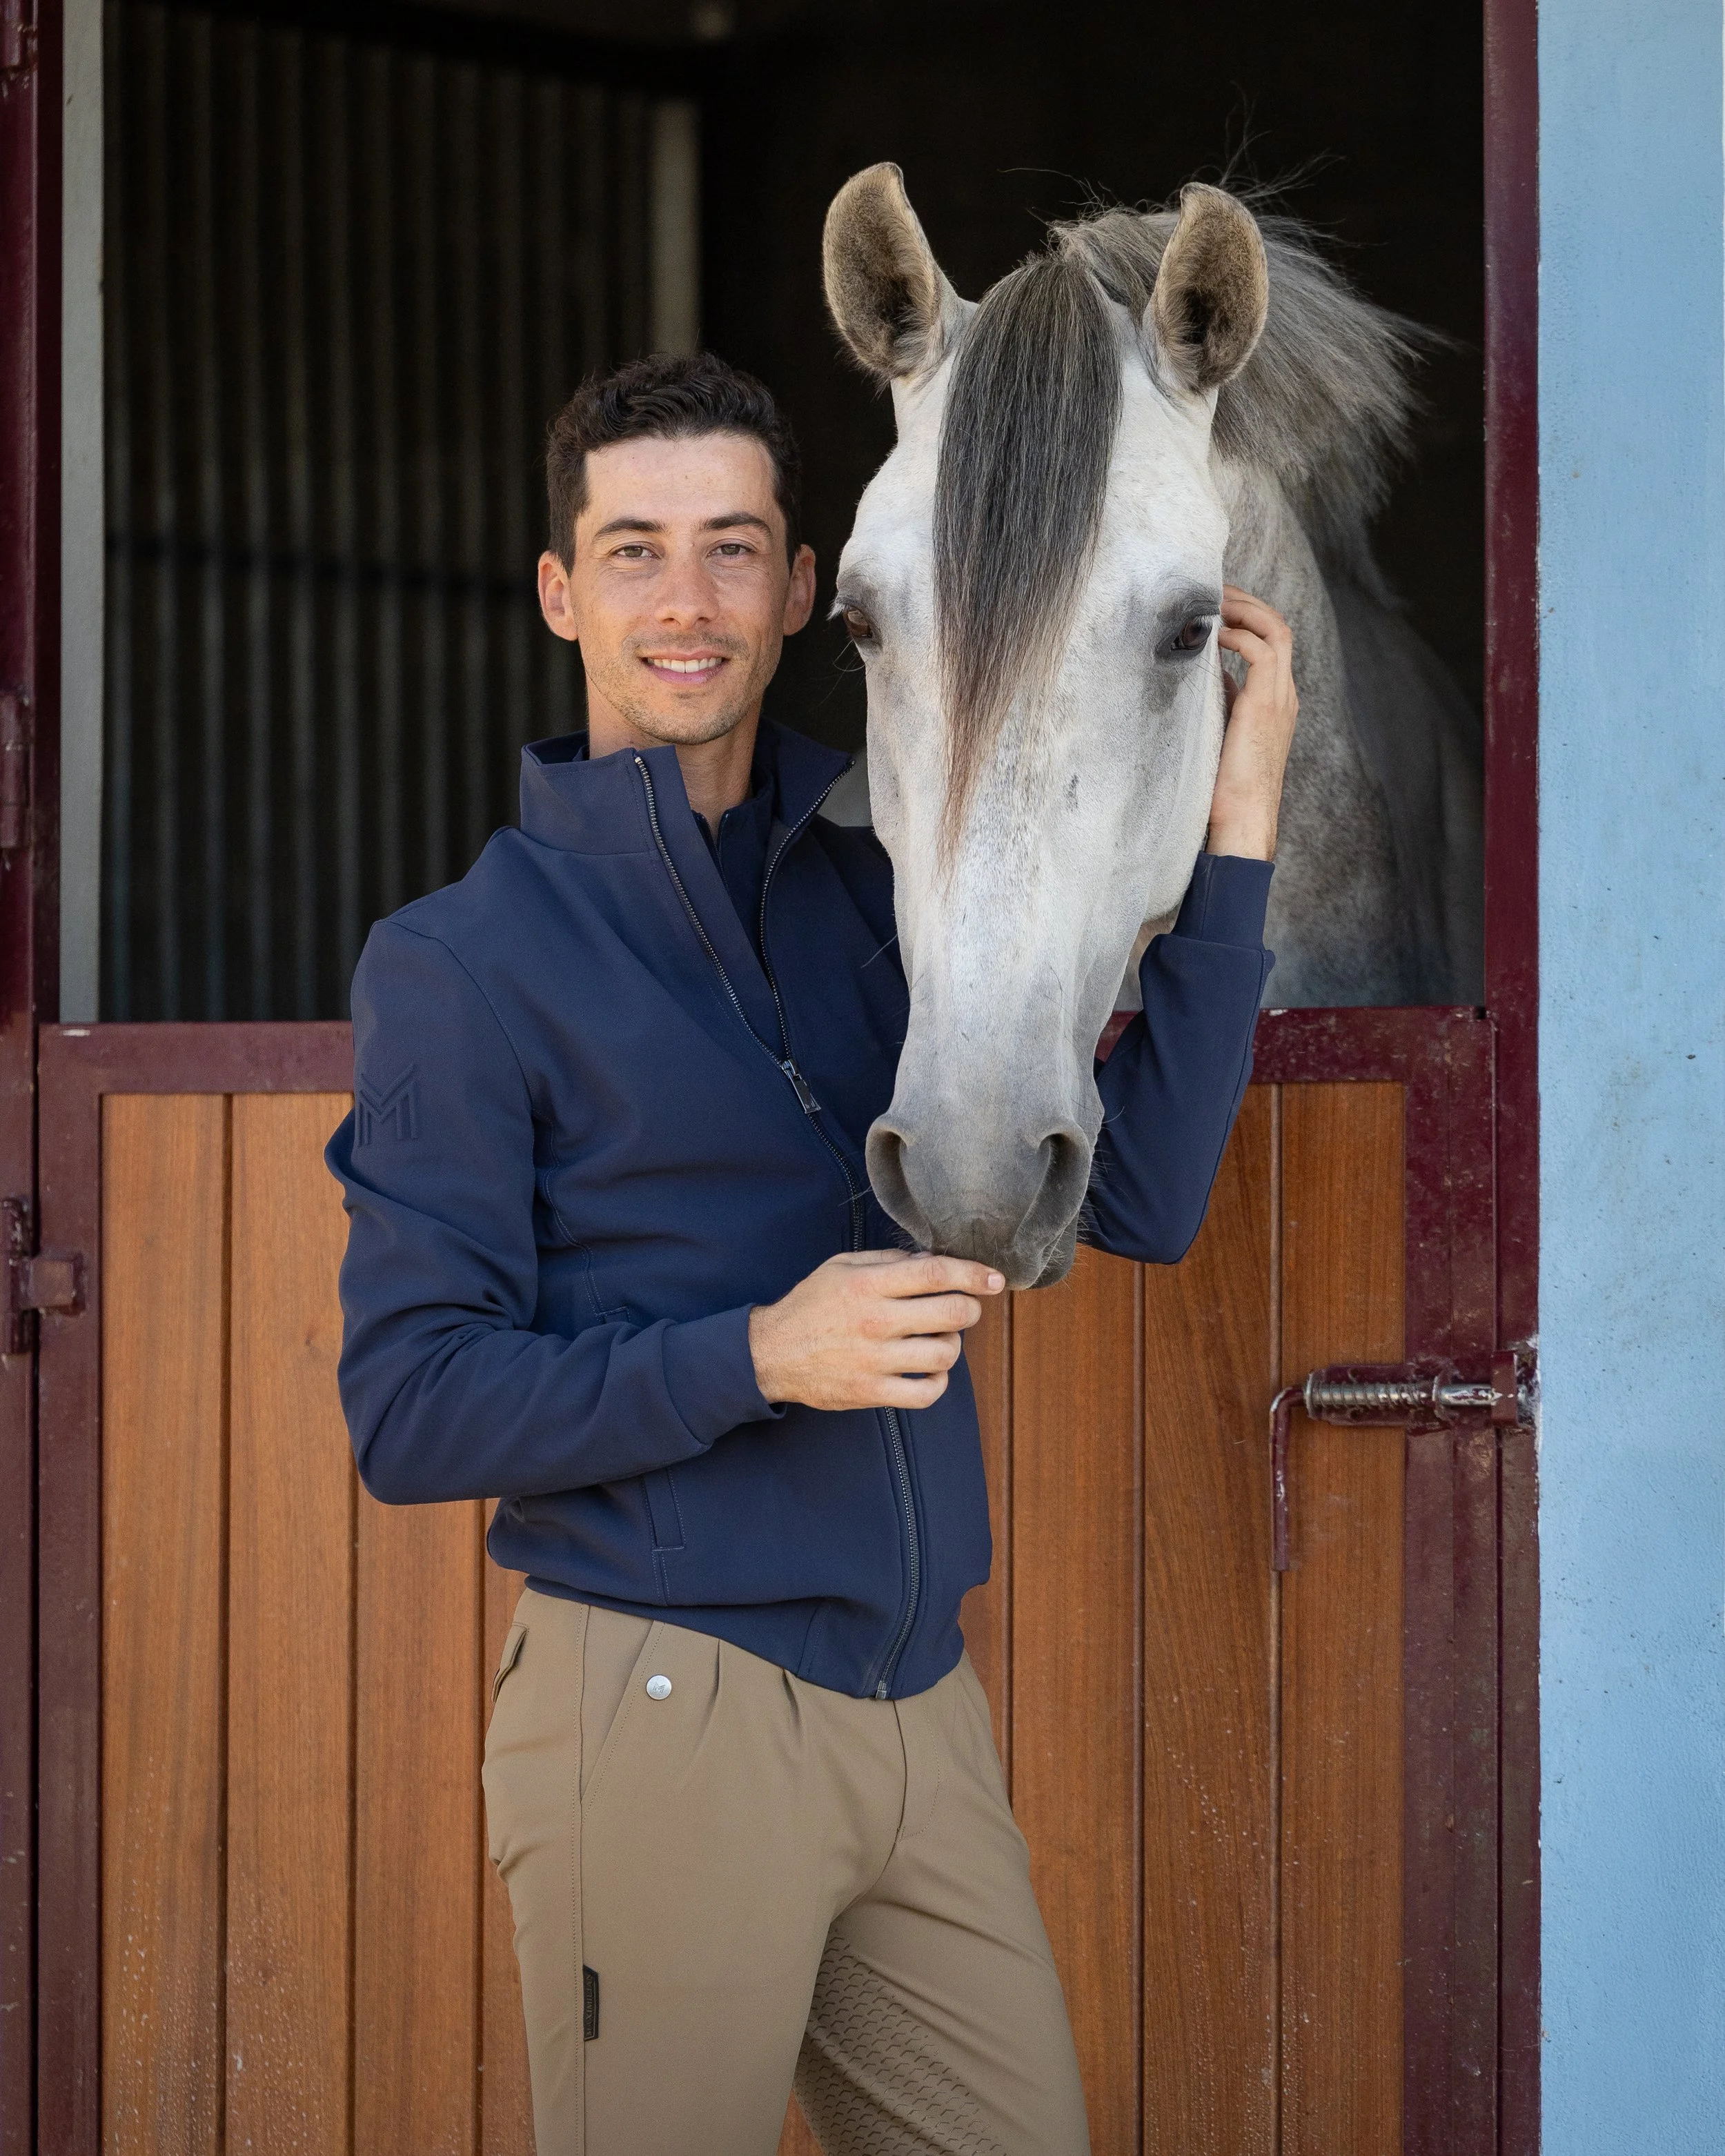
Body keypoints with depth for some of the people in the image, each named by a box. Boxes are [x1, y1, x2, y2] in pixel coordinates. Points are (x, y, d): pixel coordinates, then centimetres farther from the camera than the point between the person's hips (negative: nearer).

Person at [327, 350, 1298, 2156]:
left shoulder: (875, 892, 12)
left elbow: (1139, 1192, 3)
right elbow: (408, 1411, -8)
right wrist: (755, 1359, -19)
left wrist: (1235, 840, -2)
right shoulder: (465, 959, -4)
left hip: (921, 1709, 5)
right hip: (663, 1712, -5)